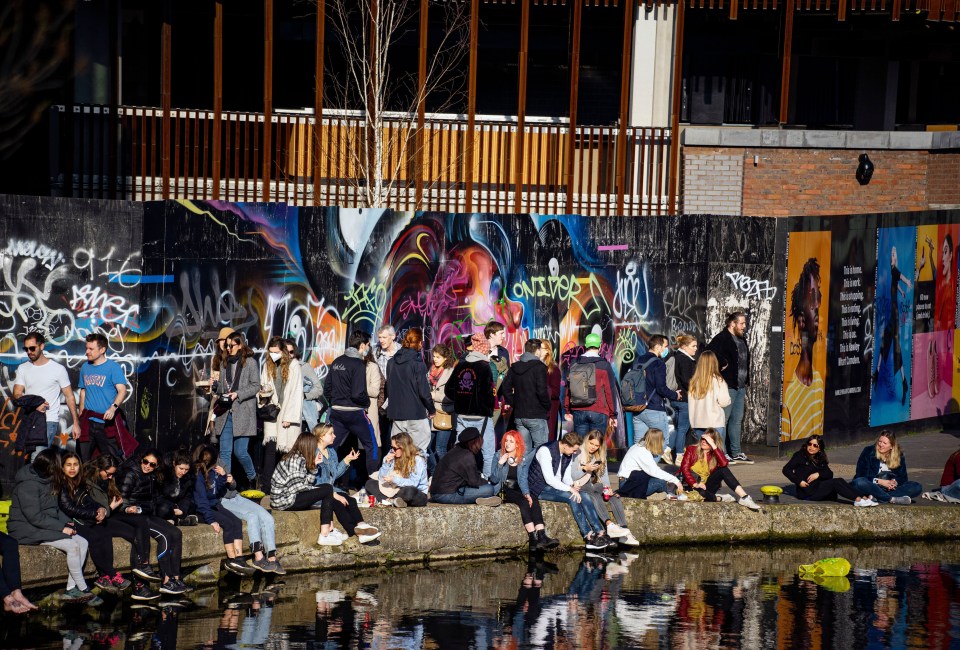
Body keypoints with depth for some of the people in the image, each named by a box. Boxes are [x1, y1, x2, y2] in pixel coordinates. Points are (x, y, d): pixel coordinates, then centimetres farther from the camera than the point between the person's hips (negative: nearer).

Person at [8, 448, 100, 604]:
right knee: (72, 546, -23)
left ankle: (71, 590, -10)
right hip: (28, 530, -10)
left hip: (46, 526, 10)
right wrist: (62, 527, -21)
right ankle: (84, 591, -11)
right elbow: (34, 517, -23)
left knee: (82, 542, -9)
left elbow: (54, 508, 21)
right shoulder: (28, 484, -19)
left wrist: (67, 522, 2)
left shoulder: (46, 480, 11)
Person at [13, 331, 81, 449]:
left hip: (49, 421, -4)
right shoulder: (22, 368, 8)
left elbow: (69, 397, 2)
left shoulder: (58, 369, -2)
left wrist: (76, 423, -2)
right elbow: (17, 395, 2)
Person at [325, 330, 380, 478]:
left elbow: (326, 389, 11)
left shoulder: (337, 362, 8)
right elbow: (358, 394, -21)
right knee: (372, 446, 6)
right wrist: (367, 401, -3)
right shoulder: (358, 364, -15)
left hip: (336, 411, 7)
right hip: (354, 412, -7)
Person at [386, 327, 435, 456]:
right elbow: (423, 391, -12)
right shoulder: (417, 363, -13)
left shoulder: (391, 362, 6)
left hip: (396, 413, 6)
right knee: (419, 450, -2)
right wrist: (431, 410, 1)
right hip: (416, 414, -6)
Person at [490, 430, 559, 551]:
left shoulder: (524, 458, 7)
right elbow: (495, 480, -5)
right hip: (504, 492, -3)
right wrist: (500, 464, -19)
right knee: (523, 502, -30)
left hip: (518, 491, 3)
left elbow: (523, 479, 0)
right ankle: (533, 539, -40)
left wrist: (527, 494, -18)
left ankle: (541, 537, -42)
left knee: (533, 500, -28)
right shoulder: (499, 456, 2)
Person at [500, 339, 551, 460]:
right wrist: (547, 406, -3)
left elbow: (505, 388, 9)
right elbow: (542, 390, -17)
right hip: (536, 415, -6)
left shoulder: (514, 367, 9)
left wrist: (514, 404, 12)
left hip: (519, 415, 6)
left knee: (524, 449, 12)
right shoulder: (539, 367, -11)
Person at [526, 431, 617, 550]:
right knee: (572, 497, -29)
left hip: (557, 486, 8)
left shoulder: (568, 454, 7)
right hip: (540, 489, -8)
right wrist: (570, 489, -28)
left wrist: (572, 486, -10)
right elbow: (549, 479, -26)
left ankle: (600, 533, -18)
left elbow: (567, 477, 13)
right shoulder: (546, 451, -20)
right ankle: (588, 537, -28)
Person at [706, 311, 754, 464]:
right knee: (723, 419, -6)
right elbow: (710, 353, -29)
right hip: (727, 386, -9)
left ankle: (736, 452, 18)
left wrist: (746, 381, 17)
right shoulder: (722, 339, -12)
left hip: (740, 387, 9)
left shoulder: (741, 340, 17)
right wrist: (723, 364, -19)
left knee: (737, 420, 12)